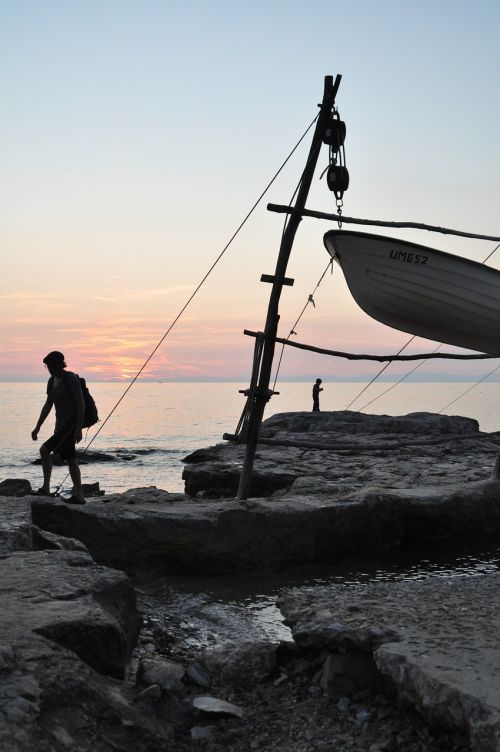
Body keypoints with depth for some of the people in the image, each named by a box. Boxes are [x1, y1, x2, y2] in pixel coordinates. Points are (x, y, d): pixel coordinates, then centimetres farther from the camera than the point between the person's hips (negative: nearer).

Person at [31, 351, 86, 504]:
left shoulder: (71, 379, -13)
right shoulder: (52, 381, 12)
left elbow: (81, 404, -16)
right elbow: (48, 405, 19)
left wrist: (78, 429, -22)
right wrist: (37, 427, 17)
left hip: (71, 423, -9)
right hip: (61, 425, 9)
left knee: (45, 450, -18)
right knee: (70, 460, 8)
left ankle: (46, 488, -13)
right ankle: (79, 495, 11)